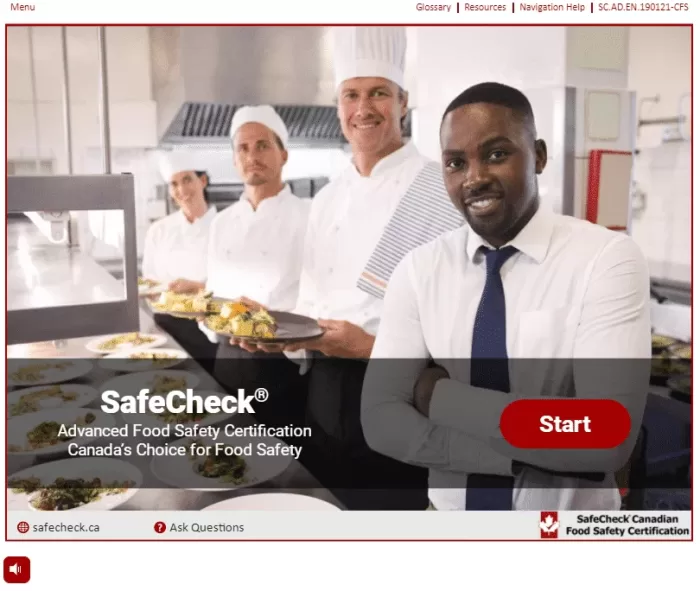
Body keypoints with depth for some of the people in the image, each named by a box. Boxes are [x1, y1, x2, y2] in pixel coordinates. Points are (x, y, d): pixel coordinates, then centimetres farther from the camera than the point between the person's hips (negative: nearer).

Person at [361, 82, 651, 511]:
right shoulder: (418, 269, -7)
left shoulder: (608, 258, -16)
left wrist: (436, 394, -20)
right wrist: (528, 456, -23)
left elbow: (606, 439, -26)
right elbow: (381, 420, -14)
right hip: (452, 526, 3)